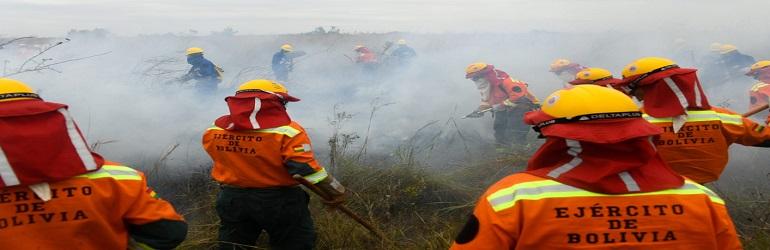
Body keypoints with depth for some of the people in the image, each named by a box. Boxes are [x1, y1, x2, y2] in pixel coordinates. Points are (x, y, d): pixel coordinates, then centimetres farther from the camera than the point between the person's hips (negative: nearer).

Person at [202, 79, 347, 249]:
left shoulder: (212, 132, -1)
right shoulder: (287, 131, -18)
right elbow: (307, 169, -20)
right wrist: (337, 191, -9)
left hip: (231, 198, 5)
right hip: (278, 200, -4)